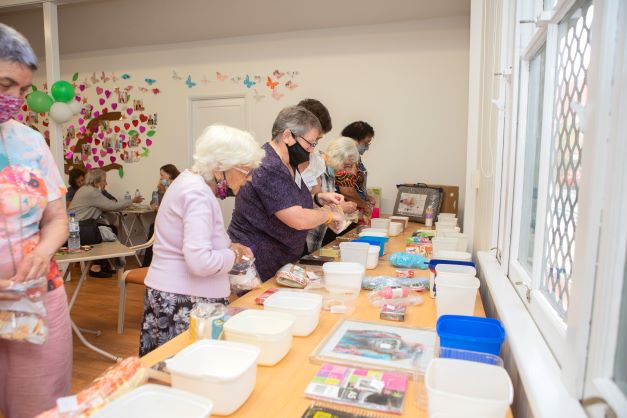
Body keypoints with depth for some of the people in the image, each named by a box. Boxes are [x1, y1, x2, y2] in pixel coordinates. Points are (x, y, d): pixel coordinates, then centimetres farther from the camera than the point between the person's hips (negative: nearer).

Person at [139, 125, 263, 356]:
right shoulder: (198, 194, -21)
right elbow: (200, 262, -30)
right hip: (185, 302, -10)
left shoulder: (191, 181, 9)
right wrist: (232, 256, -12)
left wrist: (226, 245, 8)